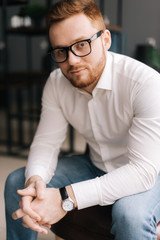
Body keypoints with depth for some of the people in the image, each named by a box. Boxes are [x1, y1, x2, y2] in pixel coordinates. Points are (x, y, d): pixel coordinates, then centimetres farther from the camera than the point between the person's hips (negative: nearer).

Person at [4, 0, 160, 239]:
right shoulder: (56, 83, -9)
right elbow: (46, 141, -7)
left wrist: (66, 199, -37)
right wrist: (34, 180, -31)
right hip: (95, 166, 5)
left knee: (131, 214, -38)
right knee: (16, 182, -4)